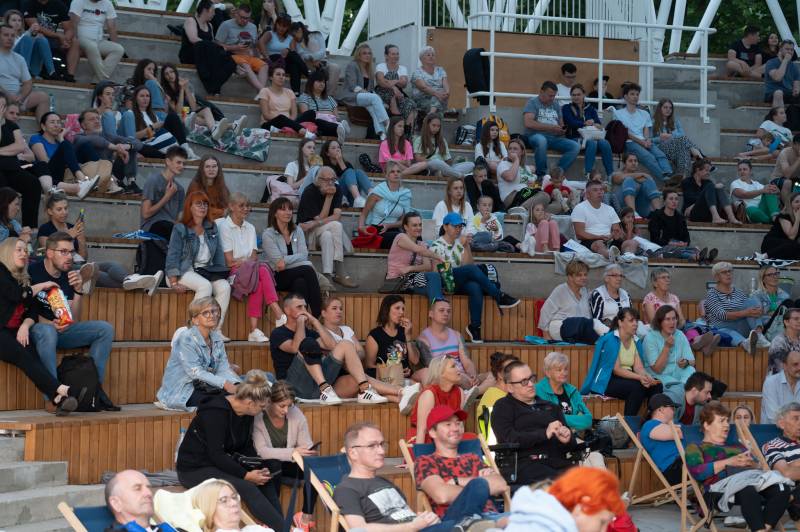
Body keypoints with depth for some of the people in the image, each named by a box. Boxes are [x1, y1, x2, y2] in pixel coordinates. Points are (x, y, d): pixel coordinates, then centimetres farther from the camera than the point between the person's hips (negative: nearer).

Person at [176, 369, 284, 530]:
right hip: (195, 469, -9)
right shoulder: (216, 412, -24)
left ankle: (279, 524, -4)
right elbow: (216, 454, -26)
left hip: (221, 464, 9)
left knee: (266, 481, -6)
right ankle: (282, 528, -22)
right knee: (247, 488, -26)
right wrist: (246, 475, -25)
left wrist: (259, 469, -7)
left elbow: (246, 447, 10)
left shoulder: (246, 414, 0)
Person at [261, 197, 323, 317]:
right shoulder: (268, 234, -2)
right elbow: (277, 261, -11)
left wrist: (286, 260, -18)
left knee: (300, 282, -32)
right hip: (278, 277, -4)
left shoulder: (297, 231, 12)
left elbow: (303, 255, -2)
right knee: (307, 270, -29)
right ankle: (317, 314, -35)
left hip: (296, 274, 4)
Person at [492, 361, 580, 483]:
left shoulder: (551, 407, 29)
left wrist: (567, 439, -1)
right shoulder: (503, 407, 15)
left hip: (556, 461, 5)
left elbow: (573, 445, 26)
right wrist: (545, 434, -10)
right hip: (523, 463, -5)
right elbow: (507, 439, -3)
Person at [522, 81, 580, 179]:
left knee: (575, 146, -19)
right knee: (541, 140, -42)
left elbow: (561, 124, 20)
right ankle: (541, 174, -26)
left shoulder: (555, 105, 21)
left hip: (554, 138, 6)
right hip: (535, 135, -6)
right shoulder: (532, 103, 2)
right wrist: (551, 128, -15)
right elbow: (528, 123, -13)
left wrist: (562, 130, -7)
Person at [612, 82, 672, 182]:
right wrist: (641, 142, -12)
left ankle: (668, 175, -57)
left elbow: (646, 131, 14)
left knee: (660, 155, -30)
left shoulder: (644, 114, 29)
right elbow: (625, 133, 2)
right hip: (630, 143, -5)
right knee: (649, 157, -35)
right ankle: (666, 180, -56)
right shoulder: (618, 113, 14)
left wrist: (648, 139, -10)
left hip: (646, 142, 5)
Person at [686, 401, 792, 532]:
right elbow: (697, 472, -1)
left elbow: (759, 468, 28)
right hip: (723, 483, -6)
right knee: (748, 491, -42)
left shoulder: (737, 447, 38)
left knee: (783, 489, -28)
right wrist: (729, 462, -3)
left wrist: (751, 463, 4)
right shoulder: (695, 448, 19)